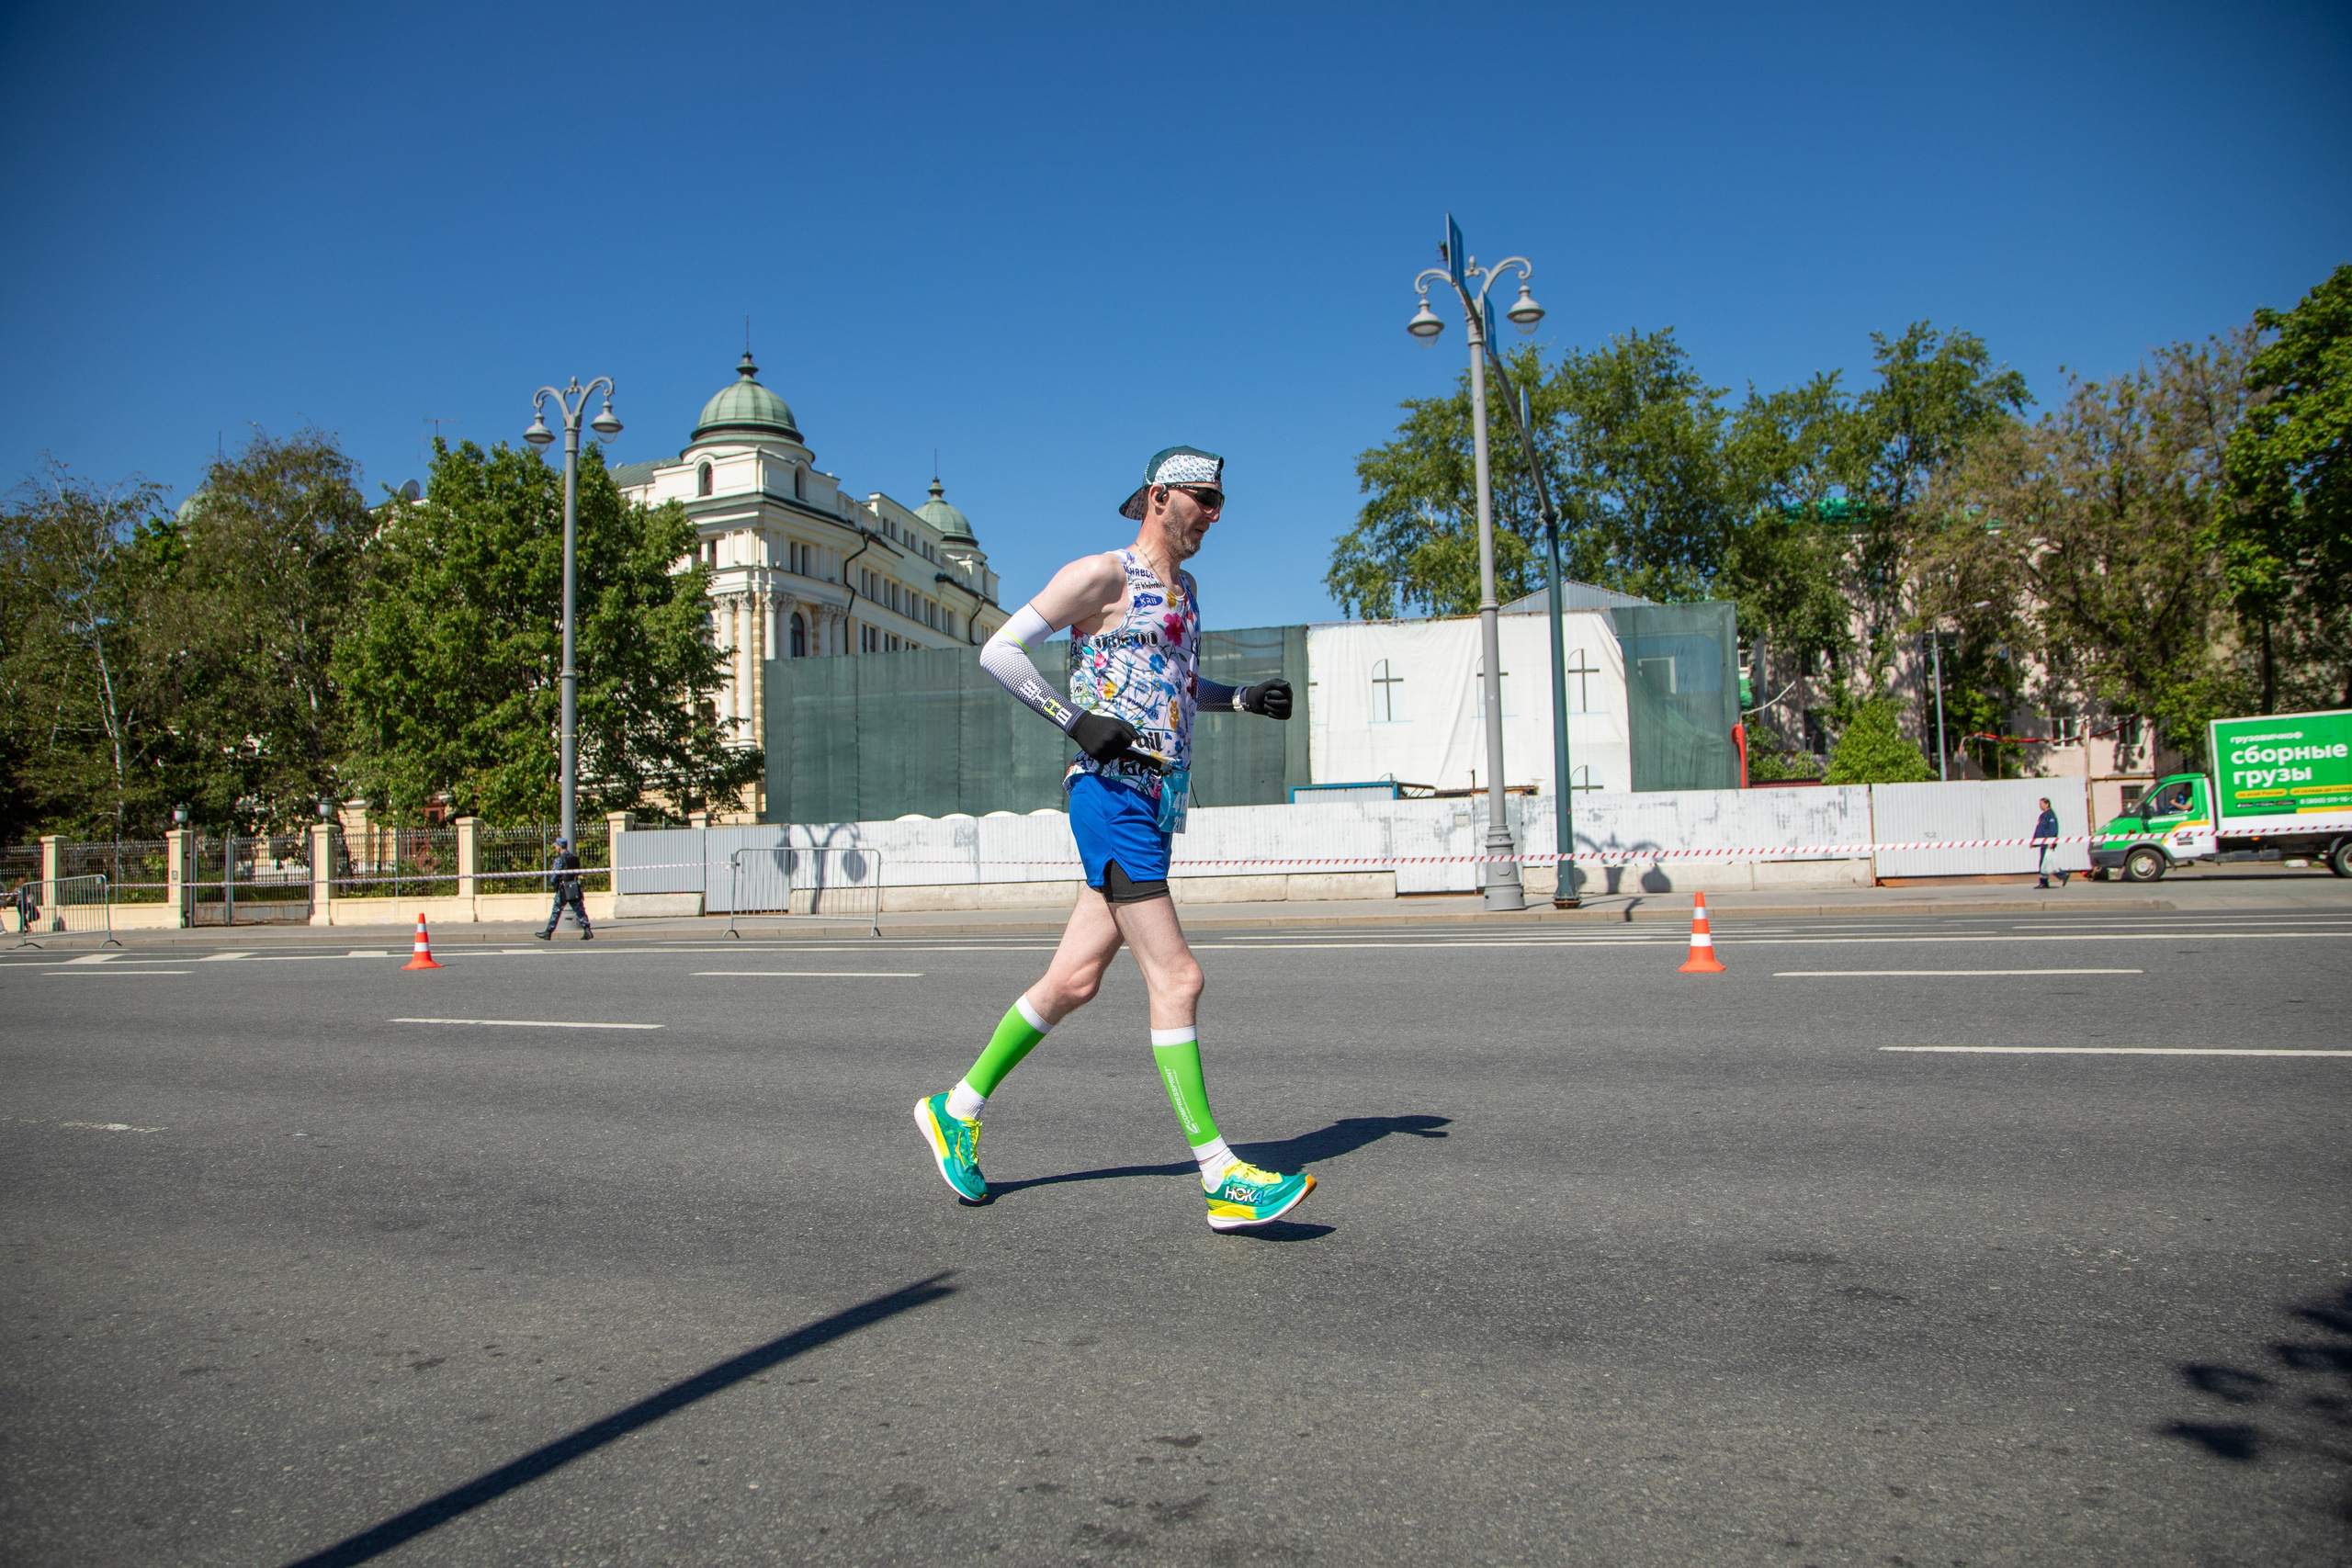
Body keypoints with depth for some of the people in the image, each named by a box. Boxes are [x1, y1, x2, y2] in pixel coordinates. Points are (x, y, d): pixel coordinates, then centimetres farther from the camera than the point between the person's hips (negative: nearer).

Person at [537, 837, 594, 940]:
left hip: (563, 890, -5)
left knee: (556, 912, 6)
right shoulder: (575, 858, 9)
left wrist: (550, 873, 10)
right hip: (575, 889, 5)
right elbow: (579, 873, 13)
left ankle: (548, 933, 16)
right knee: (580, 910, 3)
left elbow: (553, 879, -10)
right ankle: (587, 931, -8)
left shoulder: (559, 860, -11)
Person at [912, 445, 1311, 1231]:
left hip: (1158, 799, 9)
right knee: (1176, 978, -11)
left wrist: (1242, 697, 18)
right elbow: (999, 650, -8)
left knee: (1076, 977, 10)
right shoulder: (1102, 574, -5)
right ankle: (1223, 1179, -7)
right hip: (1111, 791, -9)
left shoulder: (1183, 590, 21)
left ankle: (957, 1109, 25)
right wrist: (1074, 717, -16)